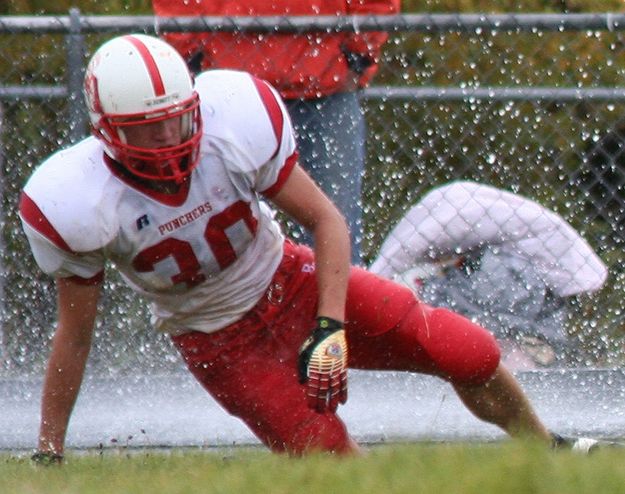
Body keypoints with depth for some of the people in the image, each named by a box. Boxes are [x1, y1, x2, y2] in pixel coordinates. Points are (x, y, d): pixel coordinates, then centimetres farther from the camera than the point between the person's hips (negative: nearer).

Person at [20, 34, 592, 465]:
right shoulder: (80, 204, -26)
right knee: (330, 459, -19)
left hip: (293, 284, 2)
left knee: (471, 355, -4)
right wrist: (48, 453, -7)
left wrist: (331, 328, -23)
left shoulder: (234, 127, -25)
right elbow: (75, 333, -11)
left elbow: (325, 219, -12)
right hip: (218, 338, -2)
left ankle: (547, 452, 22)